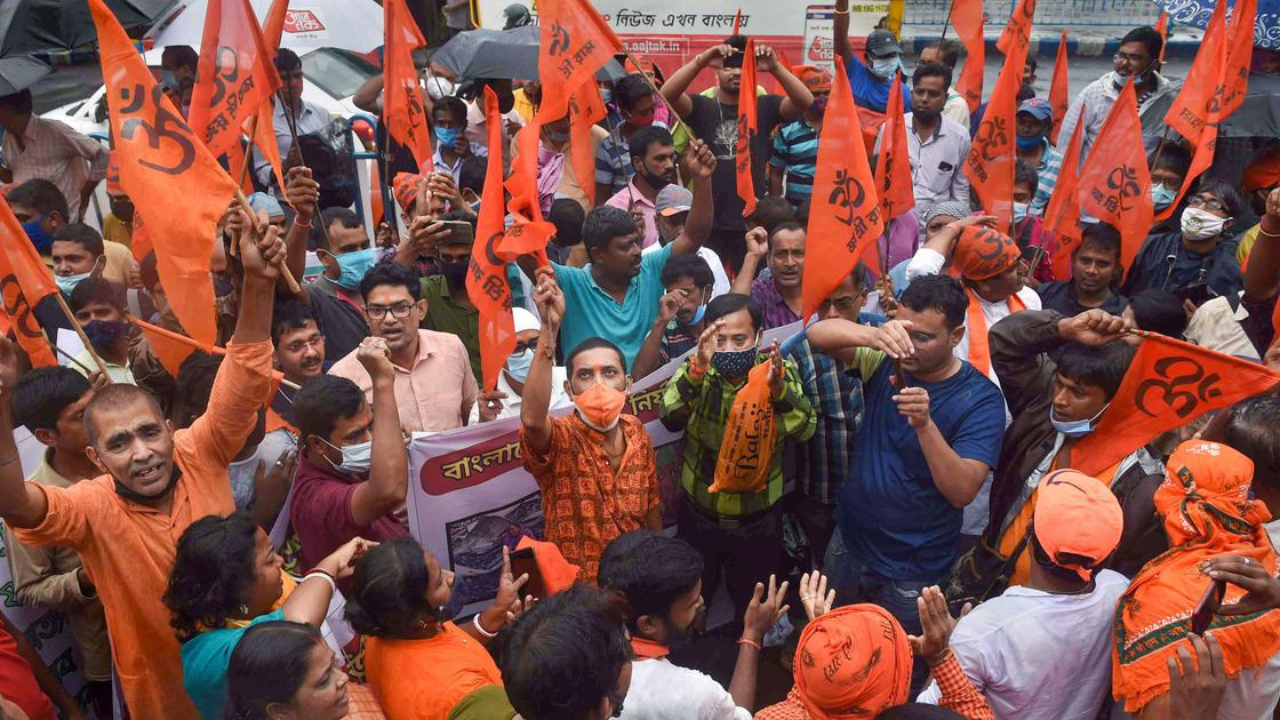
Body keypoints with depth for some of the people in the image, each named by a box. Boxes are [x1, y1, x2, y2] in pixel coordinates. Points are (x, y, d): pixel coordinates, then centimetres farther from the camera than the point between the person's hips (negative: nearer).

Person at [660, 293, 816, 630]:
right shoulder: (695, 371, -13)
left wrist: (778, 387, -43)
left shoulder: (780, 371, -13)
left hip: (759, 517, 0)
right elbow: (671, 418, -31)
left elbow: (804, 429, -25)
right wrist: (698, 366, -46)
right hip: (699, 513, 0)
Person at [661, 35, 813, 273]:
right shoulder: (702, 107, 3)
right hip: (708, 222, -1)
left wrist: (775, 67, -24)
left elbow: (805, 102, -10)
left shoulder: (764, 107, 5)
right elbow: (666, 94, -15)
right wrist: (702, 60, -27)